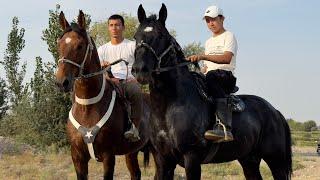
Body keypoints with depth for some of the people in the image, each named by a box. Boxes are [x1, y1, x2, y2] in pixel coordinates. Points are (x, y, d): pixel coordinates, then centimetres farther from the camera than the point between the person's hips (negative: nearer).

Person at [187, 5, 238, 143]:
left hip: (227, 76, -8)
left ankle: (224, 127, -55)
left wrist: (202, 56, -27)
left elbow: (227, 58, -16)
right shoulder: (209, 42, 28)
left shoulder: (228, 36, 4)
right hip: (210, 77, 8)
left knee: (212, 77, -41)